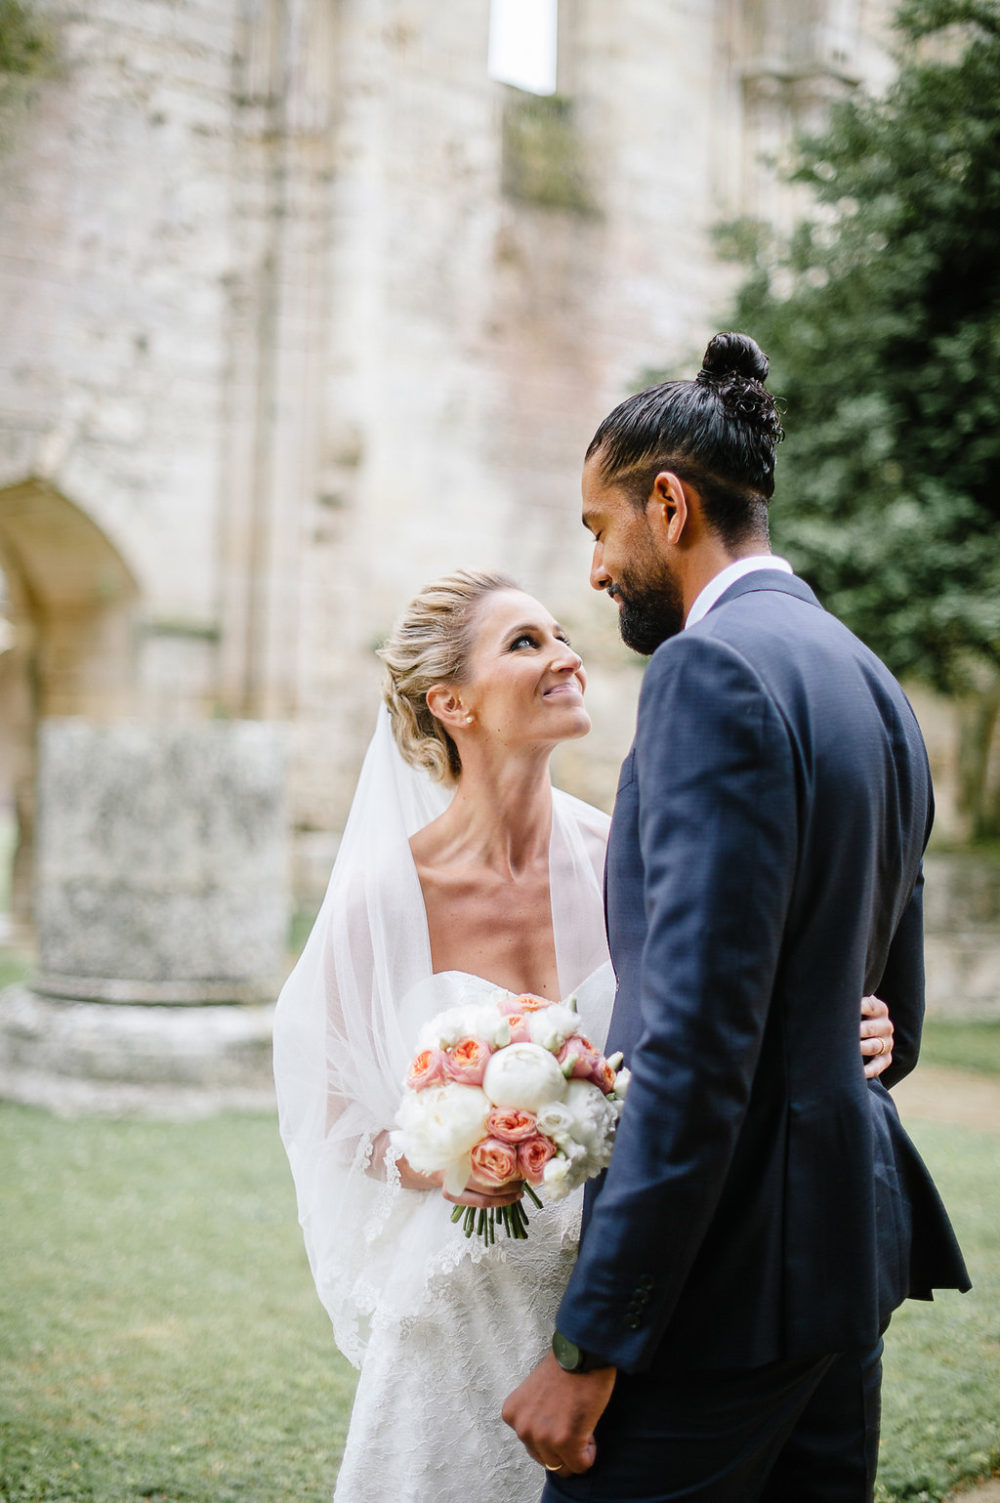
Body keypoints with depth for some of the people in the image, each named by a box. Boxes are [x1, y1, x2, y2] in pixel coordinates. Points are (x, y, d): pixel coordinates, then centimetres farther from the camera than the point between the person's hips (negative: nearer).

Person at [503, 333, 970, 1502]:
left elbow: (698, 1041, -22)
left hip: (729, 1272, -9)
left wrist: (588, 1344, -19)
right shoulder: (871, 684, 14)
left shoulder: (712, 671, -15)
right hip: (851, 1237, 10)